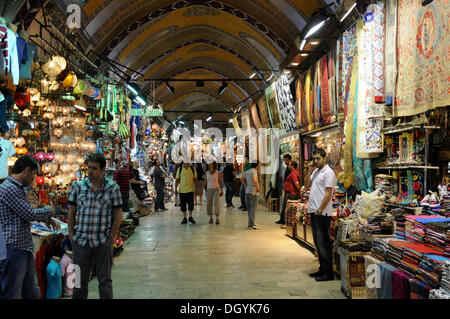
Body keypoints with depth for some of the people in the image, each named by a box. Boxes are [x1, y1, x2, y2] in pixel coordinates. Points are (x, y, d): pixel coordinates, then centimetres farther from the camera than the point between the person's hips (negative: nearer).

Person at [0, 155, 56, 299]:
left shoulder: (18, 188, 16)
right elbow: (30, 214, -17)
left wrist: (46, 218, 16)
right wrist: (49, 211, 1)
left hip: (25, 248, 10)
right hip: (13, 249, -10)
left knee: (32, 293, 17)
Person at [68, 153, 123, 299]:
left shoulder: (113, 188, -2)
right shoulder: (78, 186, 4)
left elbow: (118, 215, 0)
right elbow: (71, 212, 8)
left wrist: (111, 237, -6)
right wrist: (71, 235, 2)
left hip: (103, 243, -2)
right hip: (81, 241, 2)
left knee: (105, 281, 9)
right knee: (79, 281, 12)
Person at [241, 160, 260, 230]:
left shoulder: (247, 171, 12)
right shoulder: (254, 171, -12)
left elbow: (242, 178, 22)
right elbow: (254, 180, -28)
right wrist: (257, 188, -16)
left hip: (247, 191, 8)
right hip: (253, 191, -8)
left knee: (249, 208, 13)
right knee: (253, 208, -2)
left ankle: (252, 223, 21)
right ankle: (251, 225, -2)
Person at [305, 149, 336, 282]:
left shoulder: (328, 173, -11)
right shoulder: (315, 171, 17)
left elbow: (328, 194, -16)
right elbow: (307, 185, 14)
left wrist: (320, 210, -19)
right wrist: (309, 171, 4)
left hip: (322, 213, -9)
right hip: (313, 211, 9)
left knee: (323, 243, -5)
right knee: (317, 242, 14)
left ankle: (328, 272, 3)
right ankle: (322, 269, 23)